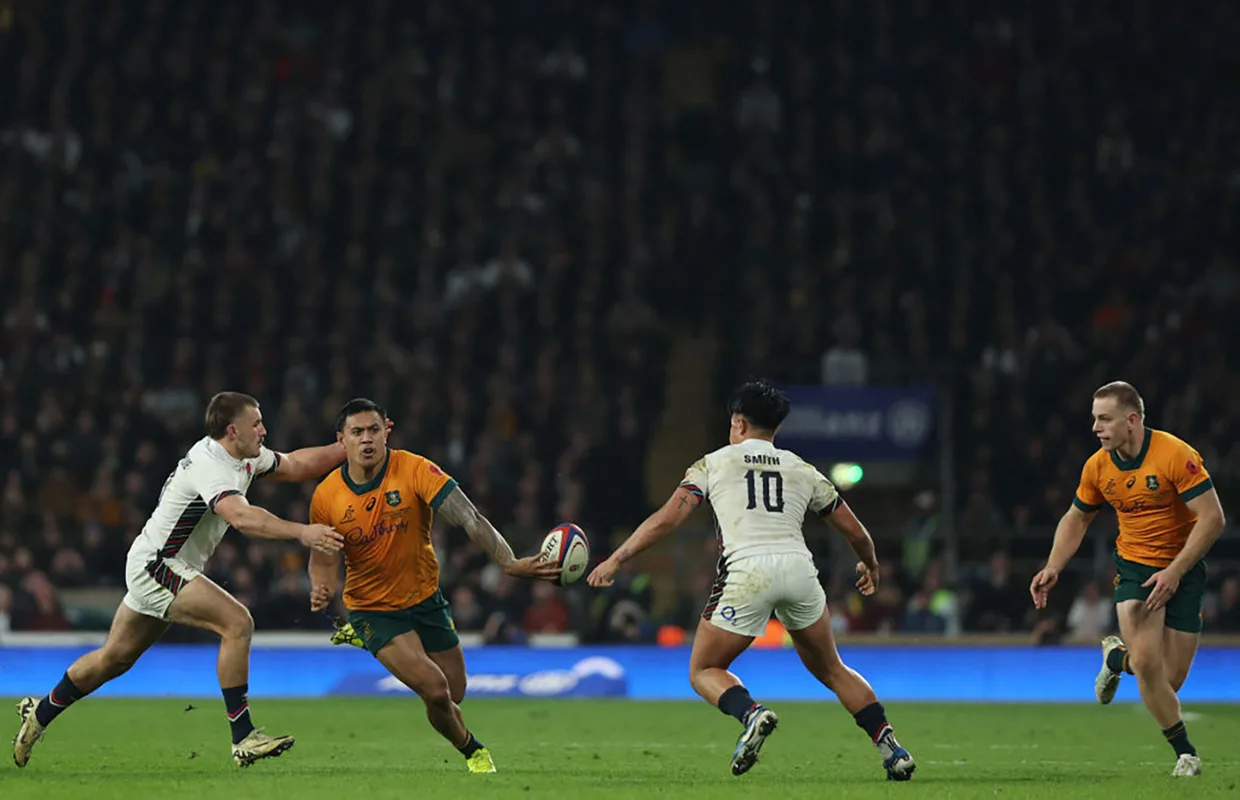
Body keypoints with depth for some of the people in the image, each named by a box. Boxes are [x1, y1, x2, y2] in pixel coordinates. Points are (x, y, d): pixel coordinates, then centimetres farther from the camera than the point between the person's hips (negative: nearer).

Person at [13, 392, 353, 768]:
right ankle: (243, 738, -21)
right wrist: (301, 532, -49)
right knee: (237, 622, -22)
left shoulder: (245, 456, 5)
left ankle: (40, 713, 36)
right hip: (156, 567, -11)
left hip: (154, 568, 11)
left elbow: (294, 465, 20)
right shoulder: (211, 466, -26)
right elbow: (241, 517, -42)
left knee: (115, 657, 20)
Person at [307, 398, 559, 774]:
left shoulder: (414, 470, -19)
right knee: (435, 690, -21)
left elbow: (469, 517, -29)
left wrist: (509, 562, -43)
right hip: (373, 609, -2)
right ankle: (470, 750, 14)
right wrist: (321, 591, -24)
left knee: (454, 694, 14)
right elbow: (322, 560, 0)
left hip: (424, 598, 2)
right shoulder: (326, 497, -14)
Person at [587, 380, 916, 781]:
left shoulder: (714, 463, 14)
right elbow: (854, 530, 25)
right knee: (832, 670, 22)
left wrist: (615, 559, 8)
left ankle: (751, 713, -19)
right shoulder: (802, 470, 21)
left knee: (704, 671, 12)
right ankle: (891, 747, 7)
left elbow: (667, 518, 3)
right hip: (799, 568, 3)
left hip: (747, 573, -3)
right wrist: (870, 566, 46)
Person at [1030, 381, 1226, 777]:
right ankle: (1185, 752, 0)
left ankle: (1117, 657, 31)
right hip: (1133, 564, 2)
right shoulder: (1098, 467, -4)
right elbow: (1076, 519, 13)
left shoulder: (1175, 455, -20)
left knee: (1170, 681, -3)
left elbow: (1212, 517, -20)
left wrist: (1174, 572, -24)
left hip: (1182, 568, -2)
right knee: (1146, 663, -19)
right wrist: (1053, 568, -2)